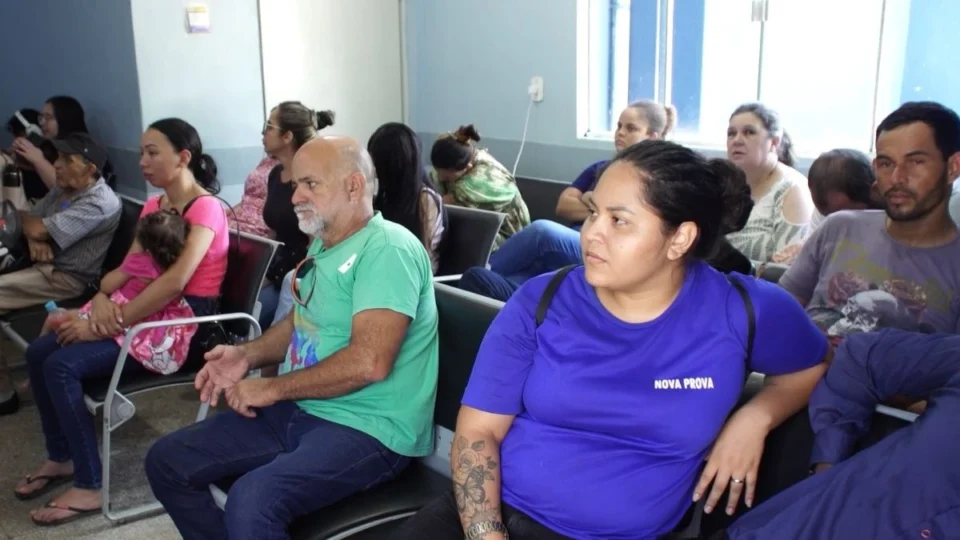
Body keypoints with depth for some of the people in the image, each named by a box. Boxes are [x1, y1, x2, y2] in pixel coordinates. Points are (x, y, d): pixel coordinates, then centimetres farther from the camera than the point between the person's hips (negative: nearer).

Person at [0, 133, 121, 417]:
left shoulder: (100, 203, -20)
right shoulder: (63, 188, 11)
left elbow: (38, 229, -20)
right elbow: (32, 222, 13)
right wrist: (34, 242, -11)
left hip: (65, 278, -9)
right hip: (43, 264, 9)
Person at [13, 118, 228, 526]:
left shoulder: (205, 208, -14)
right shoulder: (153, 206, 14)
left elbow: (174, 283, -25)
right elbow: (127, 269, 11)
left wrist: (110, 324, -24)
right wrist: (101, 297, -12)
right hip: (147, 311, 9)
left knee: (62, 364, -20)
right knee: (40, 351, -4)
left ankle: (89, 486, -10)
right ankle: (60, 457, 12)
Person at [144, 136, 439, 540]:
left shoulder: (388, 249, -18)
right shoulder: (323, 243, 12)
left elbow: (370, 362, -28)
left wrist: (272, 388, -16)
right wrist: (248, 354, 5)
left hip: (367, 429, -9)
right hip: (298, 409, 9)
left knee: (251, 500, -32)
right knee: (166, 462, 6)